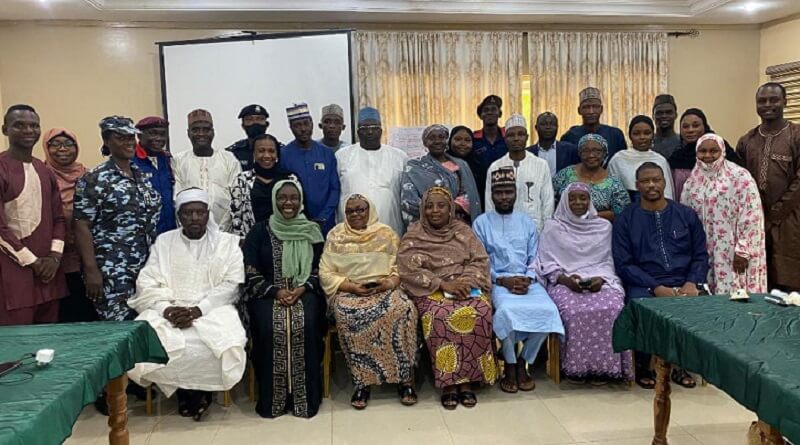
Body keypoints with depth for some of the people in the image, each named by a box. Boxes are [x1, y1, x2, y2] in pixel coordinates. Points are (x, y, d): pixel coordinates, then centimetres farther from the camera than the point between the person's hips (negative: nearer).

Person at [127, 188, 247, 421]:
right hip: (168, 310, 2)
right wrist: (166, 309, -16)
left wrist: (198, 309, -18)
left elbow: (230, 285, -4)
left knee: (224, 343, -32)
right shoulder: (163, 241, 13)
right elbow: (147, 283, 3)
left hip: (212, 310, -2)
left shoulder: (228, 242, 7)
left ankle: (202, 389, -1)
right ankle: (181, 388, -3)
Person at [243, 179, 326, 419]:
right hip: (267, 293, 0)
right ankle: (271, 398, -14)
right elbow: (250, 273, 0)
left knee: (306, 326, -30)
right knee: (269, 327, -30)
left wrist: (302, 288, -12)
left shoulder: (311, 231, 9)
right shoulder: (260, 232, 5)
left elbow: (320, 270, 7)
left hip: (304, 291, 0)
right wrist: (275, 291, -14)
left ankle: (306, 397, -16)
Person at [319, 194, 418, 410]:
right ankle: (361, 382, -23)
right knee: (348, 316, -35)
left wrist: (390, 282, -15)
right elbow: (326, 273, 2)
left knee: (404, 309, -31)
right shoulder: (336, 236, 9)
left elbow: (401, 266, 6)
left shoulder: (386, 233, 11)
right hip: (348, 291, 0)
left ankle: (404, 378, -19)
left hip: (384, 289, 1)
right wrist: (353, 287, -12)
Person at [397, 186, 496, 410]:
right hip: (431, 289, -2)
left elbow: (480, 261, 5)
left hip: (466, 285, 2)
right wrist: (444, 284, -18)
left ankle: (467, 379, -19)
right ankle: (448, 382, -22)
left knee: (481, 311, -29)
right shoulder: (413, 236, 4)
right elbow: (410, 270, -8)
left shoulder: (464, 231, 12)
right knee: (440, 315, -34)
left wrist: (466, 281, -15)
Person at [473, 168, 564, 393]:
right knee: (508, 310, -35)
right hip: (497, 282, -3)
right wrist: (503, 280, -13)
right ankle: (510, 365, -12)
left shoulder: (527, 222, 16)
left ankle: (524, 361, -6)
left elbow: (535, 258, 10)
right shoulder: (481, 223, 7)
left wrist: (527, 279, -10)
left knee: (547, 310, -27)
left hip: (527, 281, 3)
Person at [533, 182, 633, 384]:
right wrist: (565, 279, -14)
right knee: (574, 310, -34)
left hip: (599, 281, 2)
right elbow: (547, 264, 3)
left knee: (612, 308, -30)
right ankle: (575, 366, -15)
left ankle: (604, 365, -14)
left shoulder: (603, 226, 16)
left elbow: (607, 261, 13)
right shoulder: (553, 227, 9)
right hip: (565, 282, -2)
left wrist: (601, 279, -9)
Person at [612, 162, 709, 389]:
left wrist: (692, 282, -8)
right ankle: (643, 366, -5)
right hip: (644, 285, -2)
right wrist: (656, 287, -14)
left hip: (683, 283, 3)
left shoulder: (686, 215, 14)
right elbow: (623, 263, -2)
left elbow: (700, 255, 12)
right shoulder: (626, 219, 6)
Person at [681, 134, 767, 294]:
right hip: (703, 254, 5)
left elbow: (751, 217, -11)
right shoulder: (692, 181, 8)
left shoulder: (740, 177, -8)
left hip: (733, 253, -4)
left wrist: (743, 251, -14)